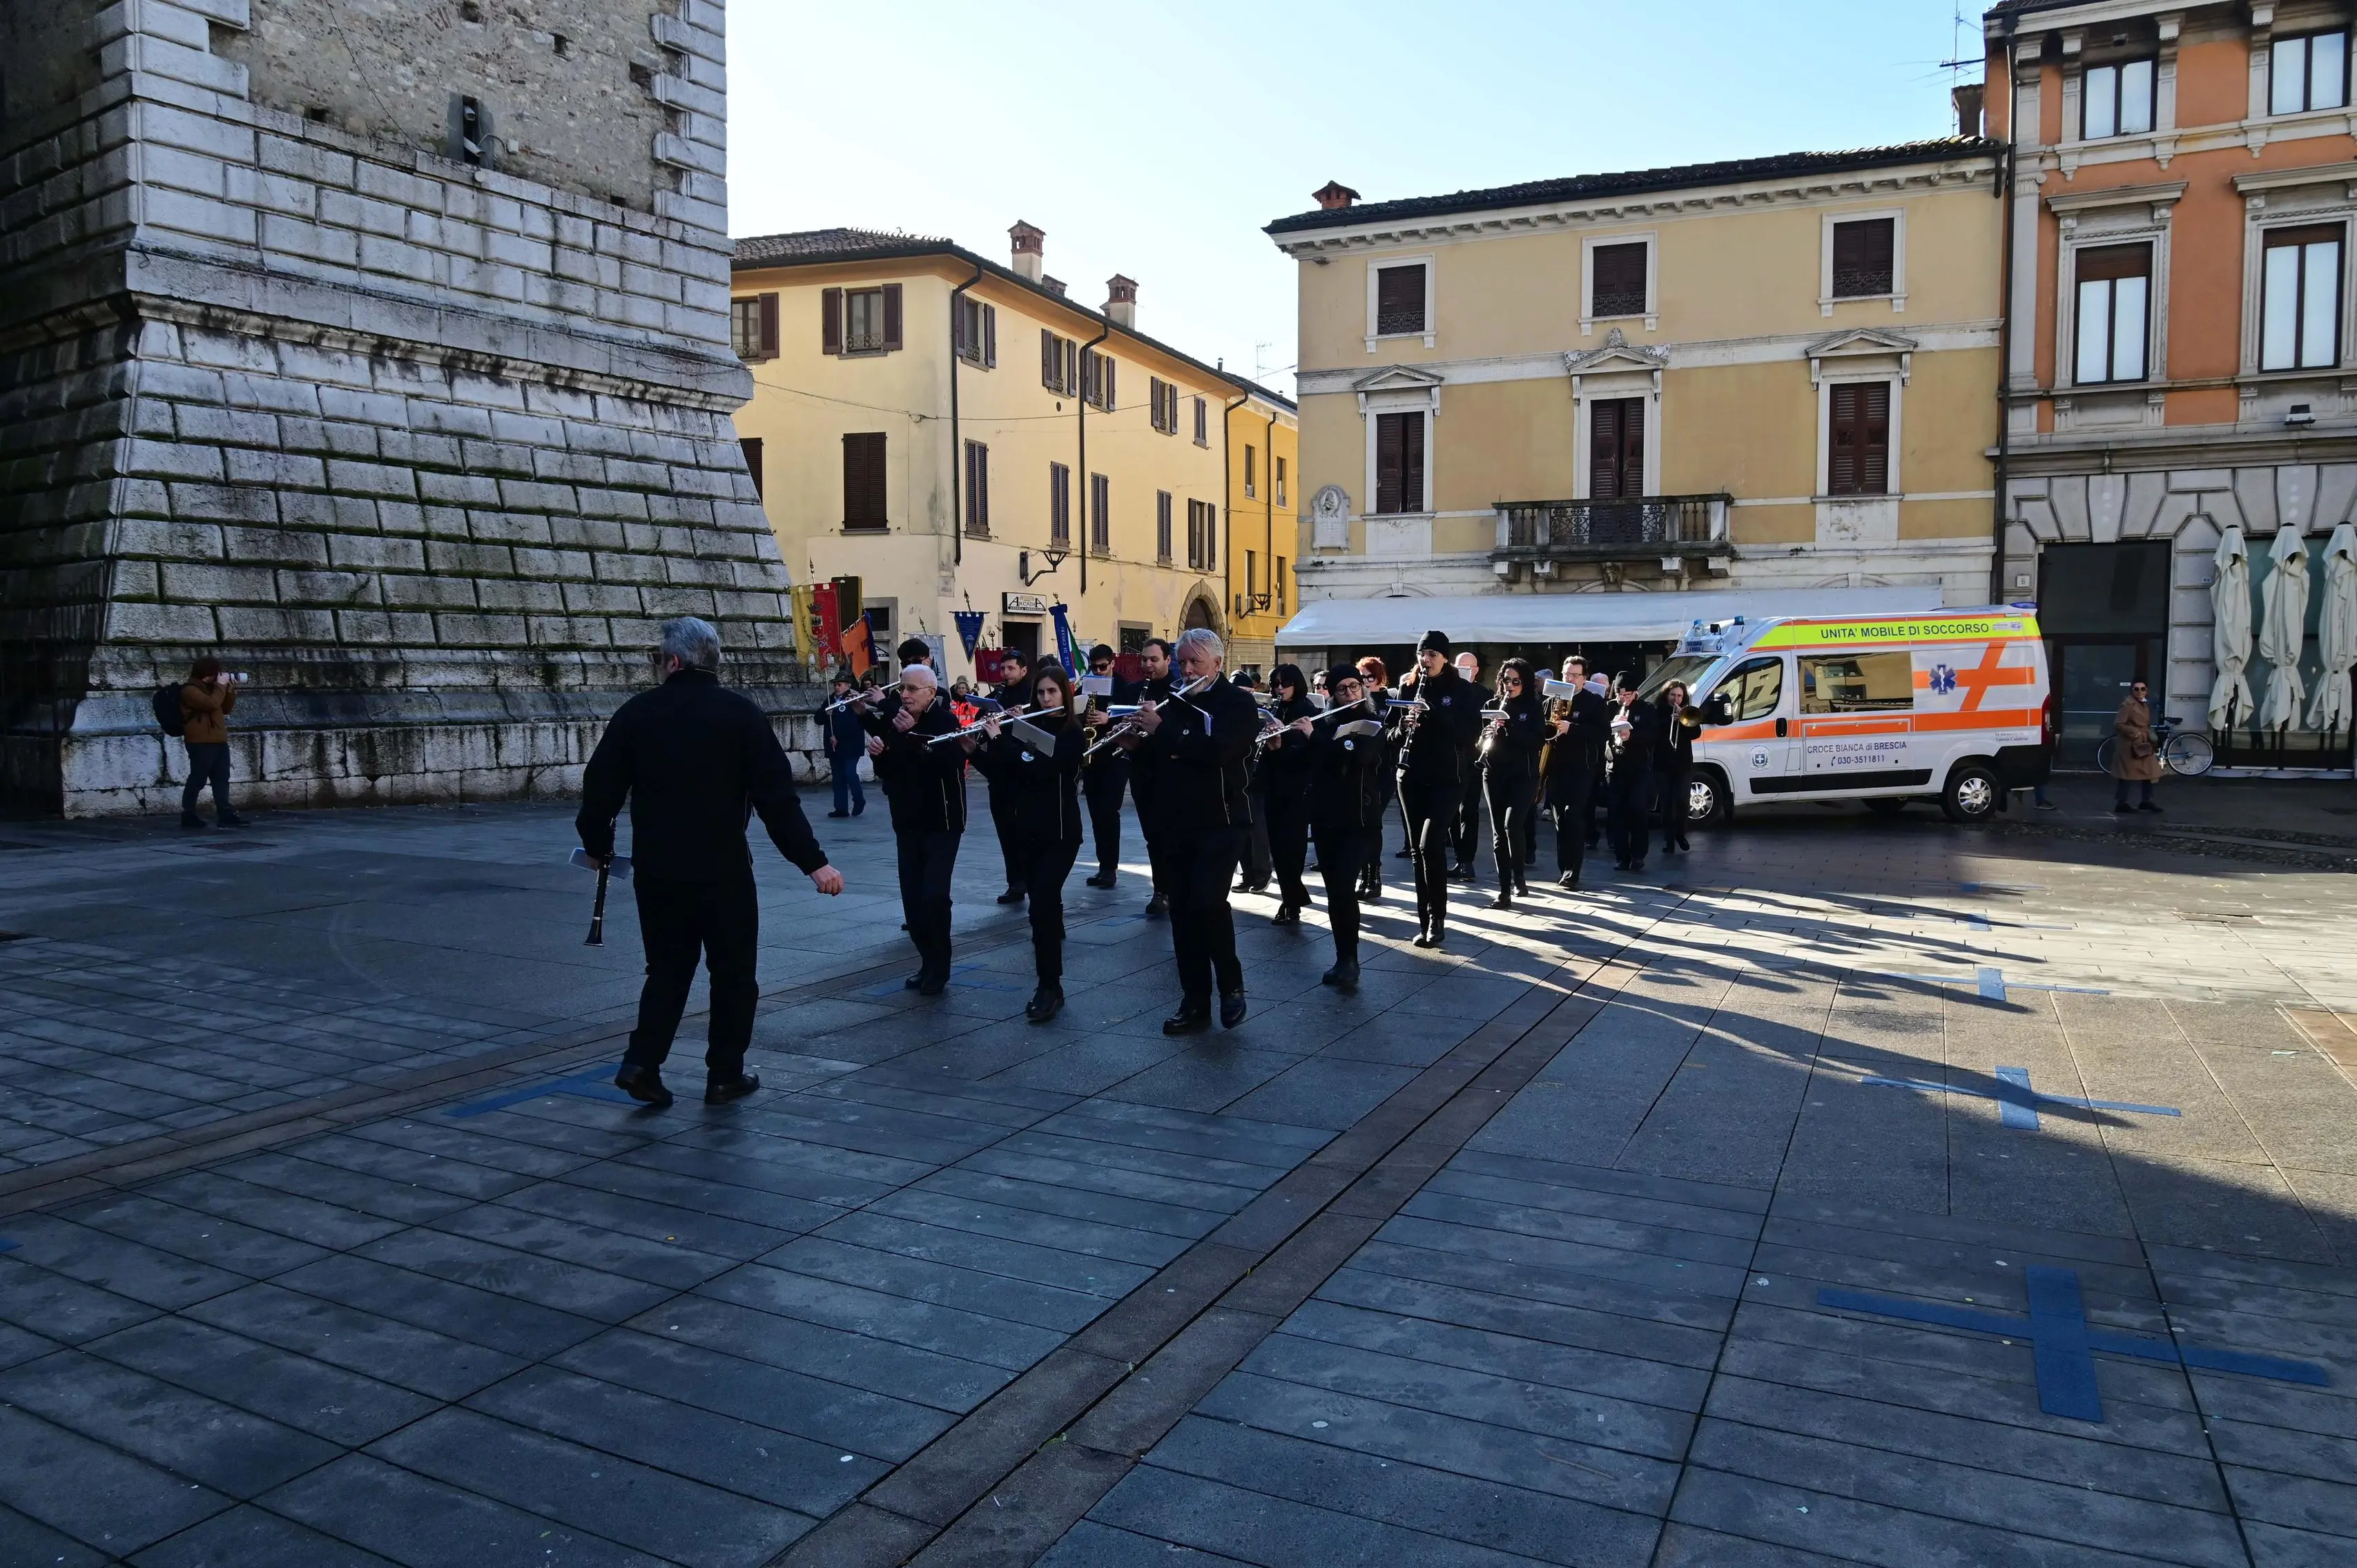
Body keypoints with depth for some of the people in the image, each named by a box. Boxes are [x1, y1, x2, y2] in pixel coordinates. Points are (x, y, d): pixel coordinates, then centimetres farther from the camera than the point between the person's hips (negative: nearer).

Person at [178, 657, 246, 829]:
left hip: (218, 742, 9)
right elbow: (212, 704, -23)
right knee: (198, 780, -5)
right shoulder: (190, 690, -9)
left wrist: (230, 690, 10)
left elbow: (226, 709, 23)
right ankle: (188, 815, 2)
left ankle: (225, 814, 3)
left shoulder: (210, 688, 20)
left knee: (222, 779, 5)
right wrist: (221, 687, -11)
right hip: (201, 743, -9)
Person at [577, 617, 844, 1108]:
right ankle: (725, 1075, 16)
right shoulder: (741, 713, -6)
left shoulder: (636, 714, 0)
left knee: (668, 966, 19)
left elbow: (599, 788, 4)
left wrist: (598, 845, 22)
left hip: (656, 870, 3)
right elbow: (777, 797, -12)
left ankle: (641, 1062, 8)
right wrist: (813, 862, -9)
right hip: (723, 870, -3)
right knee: (732, 971, 11)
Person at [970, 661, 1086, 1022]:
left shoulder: (1073, 733, -8)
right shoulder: (1026, 727, 7)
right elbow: (1001, 775, 8)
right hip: (1026, 829, 5)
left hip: (1060, 832, -5)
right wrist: (974, 750, -6)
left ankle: (1050, 987, -13)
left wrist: (1000, 740, -20)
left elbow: (1041, 769, -24)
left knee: (1041, 903, -15)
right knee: (1042, 900, 14)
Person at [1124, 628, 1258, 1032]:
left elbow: (1217, 750, -22)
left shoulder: (1238, 703, -4)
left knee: (1208, 901, -18)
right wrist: (1139, 739, -4)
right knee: (1182, 910, 5)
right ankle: (1195, 1002, 14)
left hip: (1219, 822, -6)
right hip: (1173, 824, 6)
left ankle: (1231, 985, 3)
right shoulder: (1172, 703, 13)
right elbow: (1153, 758, 18)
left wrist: (1162, 731, -18)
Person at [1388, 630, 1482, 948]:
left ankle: (1437, 919, -6)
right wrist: (1404, 726, -11)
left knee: (1431, 845, -17)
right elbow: (1391, 732, 12)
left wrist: (1434, 713, -20)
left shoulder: (1462, 690, -1)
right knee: (1418, 849, 6)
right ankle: (1425, 920, 15)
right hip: (1412, 777, 4)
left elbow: (1472, 733, -11)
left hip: (1448, 779, -4)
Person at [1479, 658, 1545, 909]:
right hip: (1494, 775, 4)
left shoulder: (1533, 709, 1)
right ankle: (1505, 891, 8)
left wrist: (1508, 728, -19)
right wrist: (1488, 737, -8)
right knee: (1499, 832, 3)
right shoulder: (1492, 706, 10)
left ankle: (1519, 876, 2)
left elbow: (1538, 741, -10)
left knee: (1513, 824, -21)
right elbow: (1479, 736, 14)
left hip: (1523, 776, -3)